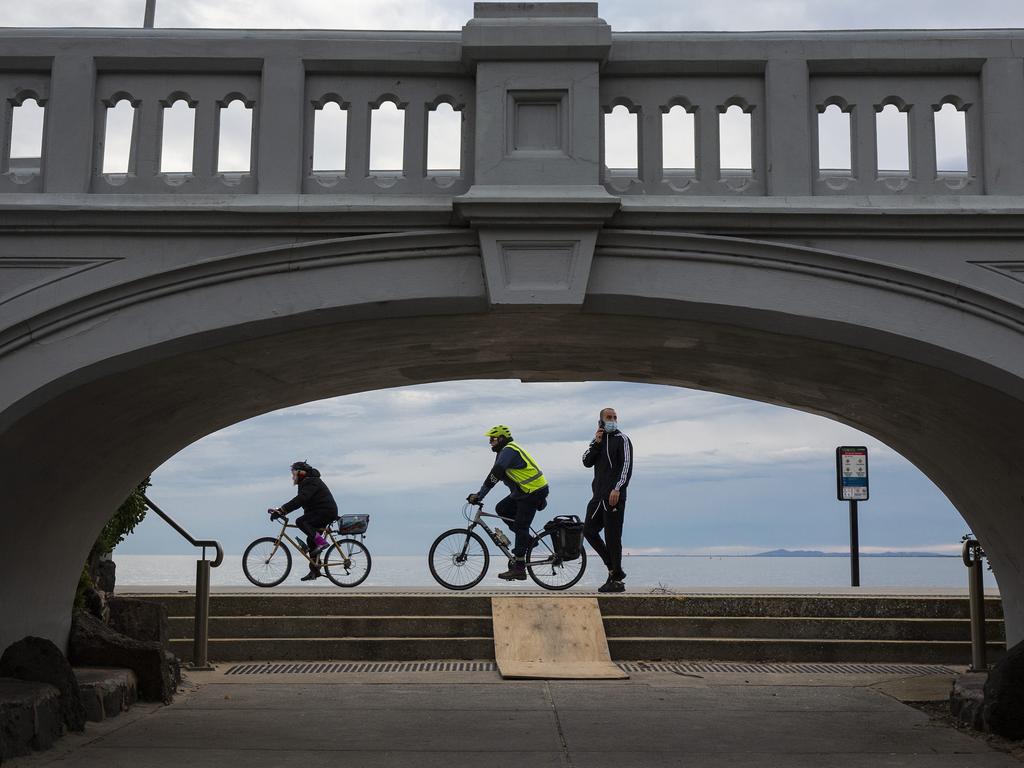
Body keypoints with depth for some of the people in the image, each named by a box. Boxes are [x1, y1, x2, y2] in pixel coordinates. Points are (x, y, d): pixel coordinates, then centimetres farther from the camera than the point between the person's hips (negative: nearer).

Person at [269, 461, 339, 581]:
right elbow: (299, 501, 17)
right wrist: (281, 510, 6)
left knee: (301, 522, -24)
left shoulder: (311, 482, -15)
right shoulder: (306, 482, 19)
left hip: (326, 512, -11)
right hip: (319, 513, 11)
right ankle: (315, 570, 11)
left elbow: (300, 500, -27)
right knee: (311, 540, 8)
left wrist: (281, 510, -31)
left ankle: (321, 542, -24)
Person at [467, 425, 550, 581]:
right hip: (524, 492, 10)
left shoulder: (508, 451, -15)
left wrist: (479, 496, -22)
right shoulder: (506, 451, 17)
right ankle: (526, 539, 13)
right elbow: (496, 475, 18)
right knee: (501, 508, 10)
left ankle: (519, 569, -7)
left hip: (533, 492, -10)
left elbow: (494, 475, -23)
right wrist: (478, 495, 11)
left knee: (520, 527, -9)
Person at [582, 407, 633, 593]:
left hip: (614, 496, -8)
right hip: (599, 495, 8)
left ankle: (617, 580, 0)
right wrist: (596, 443, -6)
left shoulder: (622, 439, -2)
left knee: (612, 536, -6)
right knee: (589, 530, 7)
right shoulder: (598, 440, 18)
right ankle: (614, 569, 16)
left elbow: (627, 466, -11)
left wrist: (617, 489, -20)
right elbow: (586, 461, 7)